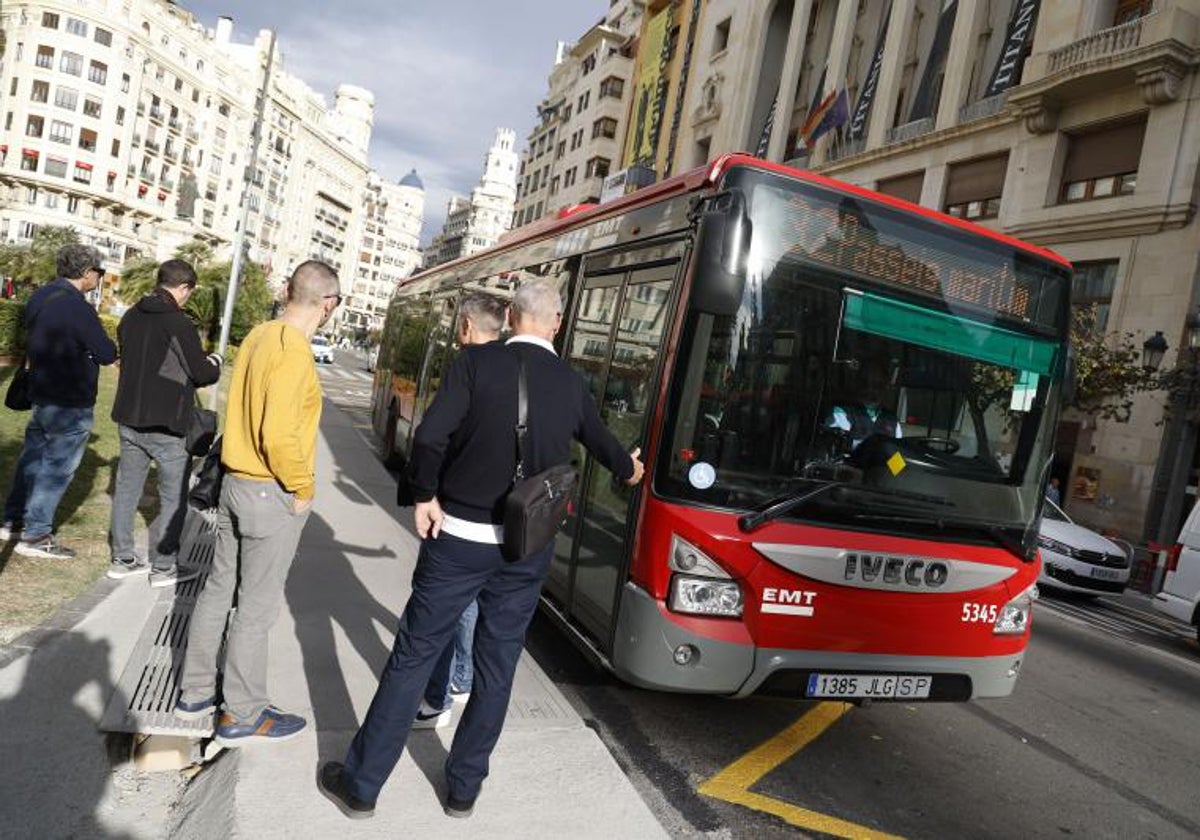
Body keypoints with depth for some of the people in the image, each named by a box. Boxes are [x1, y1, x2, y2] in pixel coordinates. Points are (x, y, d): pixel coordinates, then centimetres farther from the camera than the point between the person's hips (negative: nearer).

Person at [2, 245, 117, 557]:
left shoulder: (39, 297, 6)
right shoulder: (77, 308, -22)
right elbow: (107, 354, -18)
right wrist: (110, 344, 4)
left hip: (40, 394, 9)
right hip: (70, 405, -9)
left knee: (32, 458, 20)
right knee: (58, 467, 2)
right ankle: (35, 535, 9)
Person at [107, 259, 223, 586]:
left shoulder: (131, 317, 5)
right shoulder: (179, 323, -17)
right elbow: (201, 374, -13)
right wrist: (215, 363, 9)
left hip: (128, 418, 7)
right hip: (165, 425, -7)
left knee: (126, 488, 15)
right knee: (174, 497, 5)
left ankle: (122, 558, 24)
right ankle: (163, 567, 10)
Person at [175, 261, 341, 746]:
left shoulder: (260, 335, 6)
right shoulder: (293, 350, -20)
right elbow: (280, 434, -27)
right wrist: (302, 488, -13)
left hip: (236, 483, 9)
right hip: (273, 494, -9)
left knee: (219, 589, 18)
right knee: (257, 606, 4)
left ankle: (194, 693, 33)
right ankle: (242, 715, 18)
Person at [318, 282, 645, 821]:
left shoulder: (478, 361, -8)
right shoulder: (571, 383, 3)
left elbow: (430, 437, -17)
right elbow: (601, 442, 21)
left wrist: (425, 496, 0)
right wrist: (629, 470, 43)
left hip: (459, 537, -2)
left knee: (413, 656, 8)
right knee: (497, 667, 14)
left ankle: (360, 785, 20)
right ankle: (463, 789, 28)